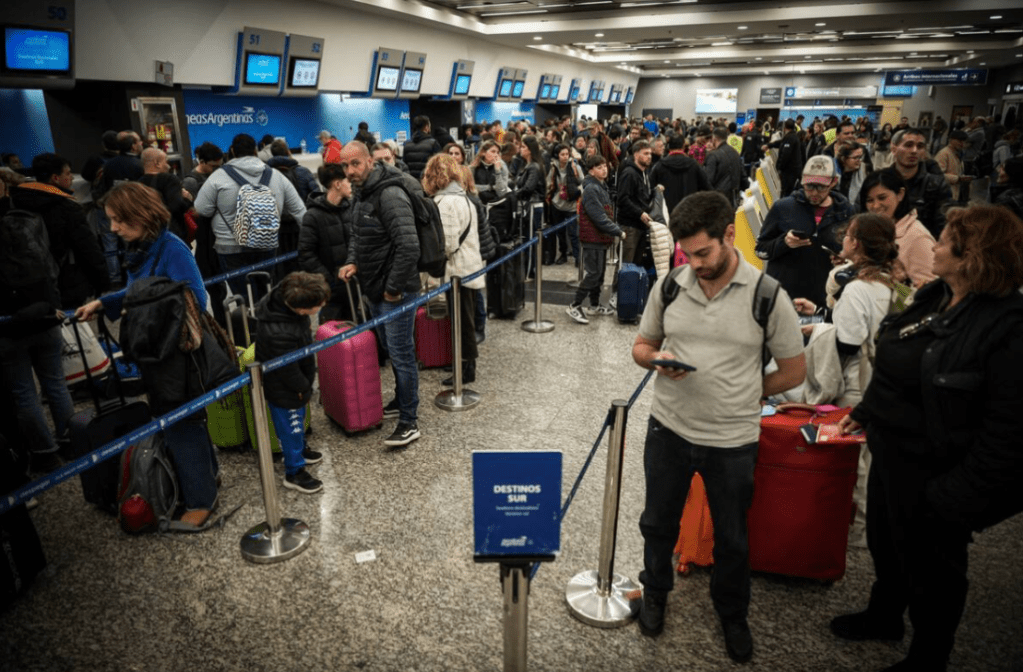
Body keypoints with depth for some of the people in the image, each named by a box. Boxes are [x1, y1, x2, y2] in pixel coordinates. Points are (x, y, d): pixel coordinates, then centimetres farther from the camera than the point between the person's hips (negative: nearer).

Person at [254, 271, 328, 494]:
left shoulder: (282, 297, -18)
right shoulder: (280, 334, -44)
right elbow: (288, 371, -26)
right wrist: (304, 387, -7)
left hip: (296, 380, 8)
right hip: (283, 389, -8)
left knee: (298, 419, 30)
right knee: (291, 427, 13)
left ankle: (300, 450, 54)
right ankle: (294, 472, 34)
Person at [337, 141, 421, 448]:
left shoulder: (390, 195, -20)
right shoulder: (362, 193, 11)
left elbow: (408, 246, -27)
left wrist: (394, 288, -21)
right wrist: (352, 261, 3)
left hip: (395, 292, -9)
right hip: (374, 289, 10)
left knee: (401, 354, -2)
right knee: (390, 349, 21)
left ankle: (409, 422, 9)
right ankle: (401, 400, 39)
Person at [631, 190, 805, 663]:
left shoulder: (766, 295, -12)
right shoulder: (668, 285, -4)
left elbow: (794, 371, -3)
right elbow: (641, 346, 7)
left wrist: (740, 395, -1)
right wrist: (658, 360, -15)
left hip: (733, 440, -2)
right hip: (668, 428, 2)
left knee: (732, 539, 17)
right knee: (658, 522, 20)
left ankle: (732, 614, 45)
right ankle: (655, 593, 48)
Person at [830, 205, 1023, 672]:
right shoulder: (933, 297, 1)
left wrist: (961, 497, -23)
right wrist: (865, 412, 18)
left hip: (933, 475, -8)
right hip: (891, 450, 8)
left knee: (930, 566, 15)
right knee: (885, 544, 27)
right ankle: (884, 617, 53)